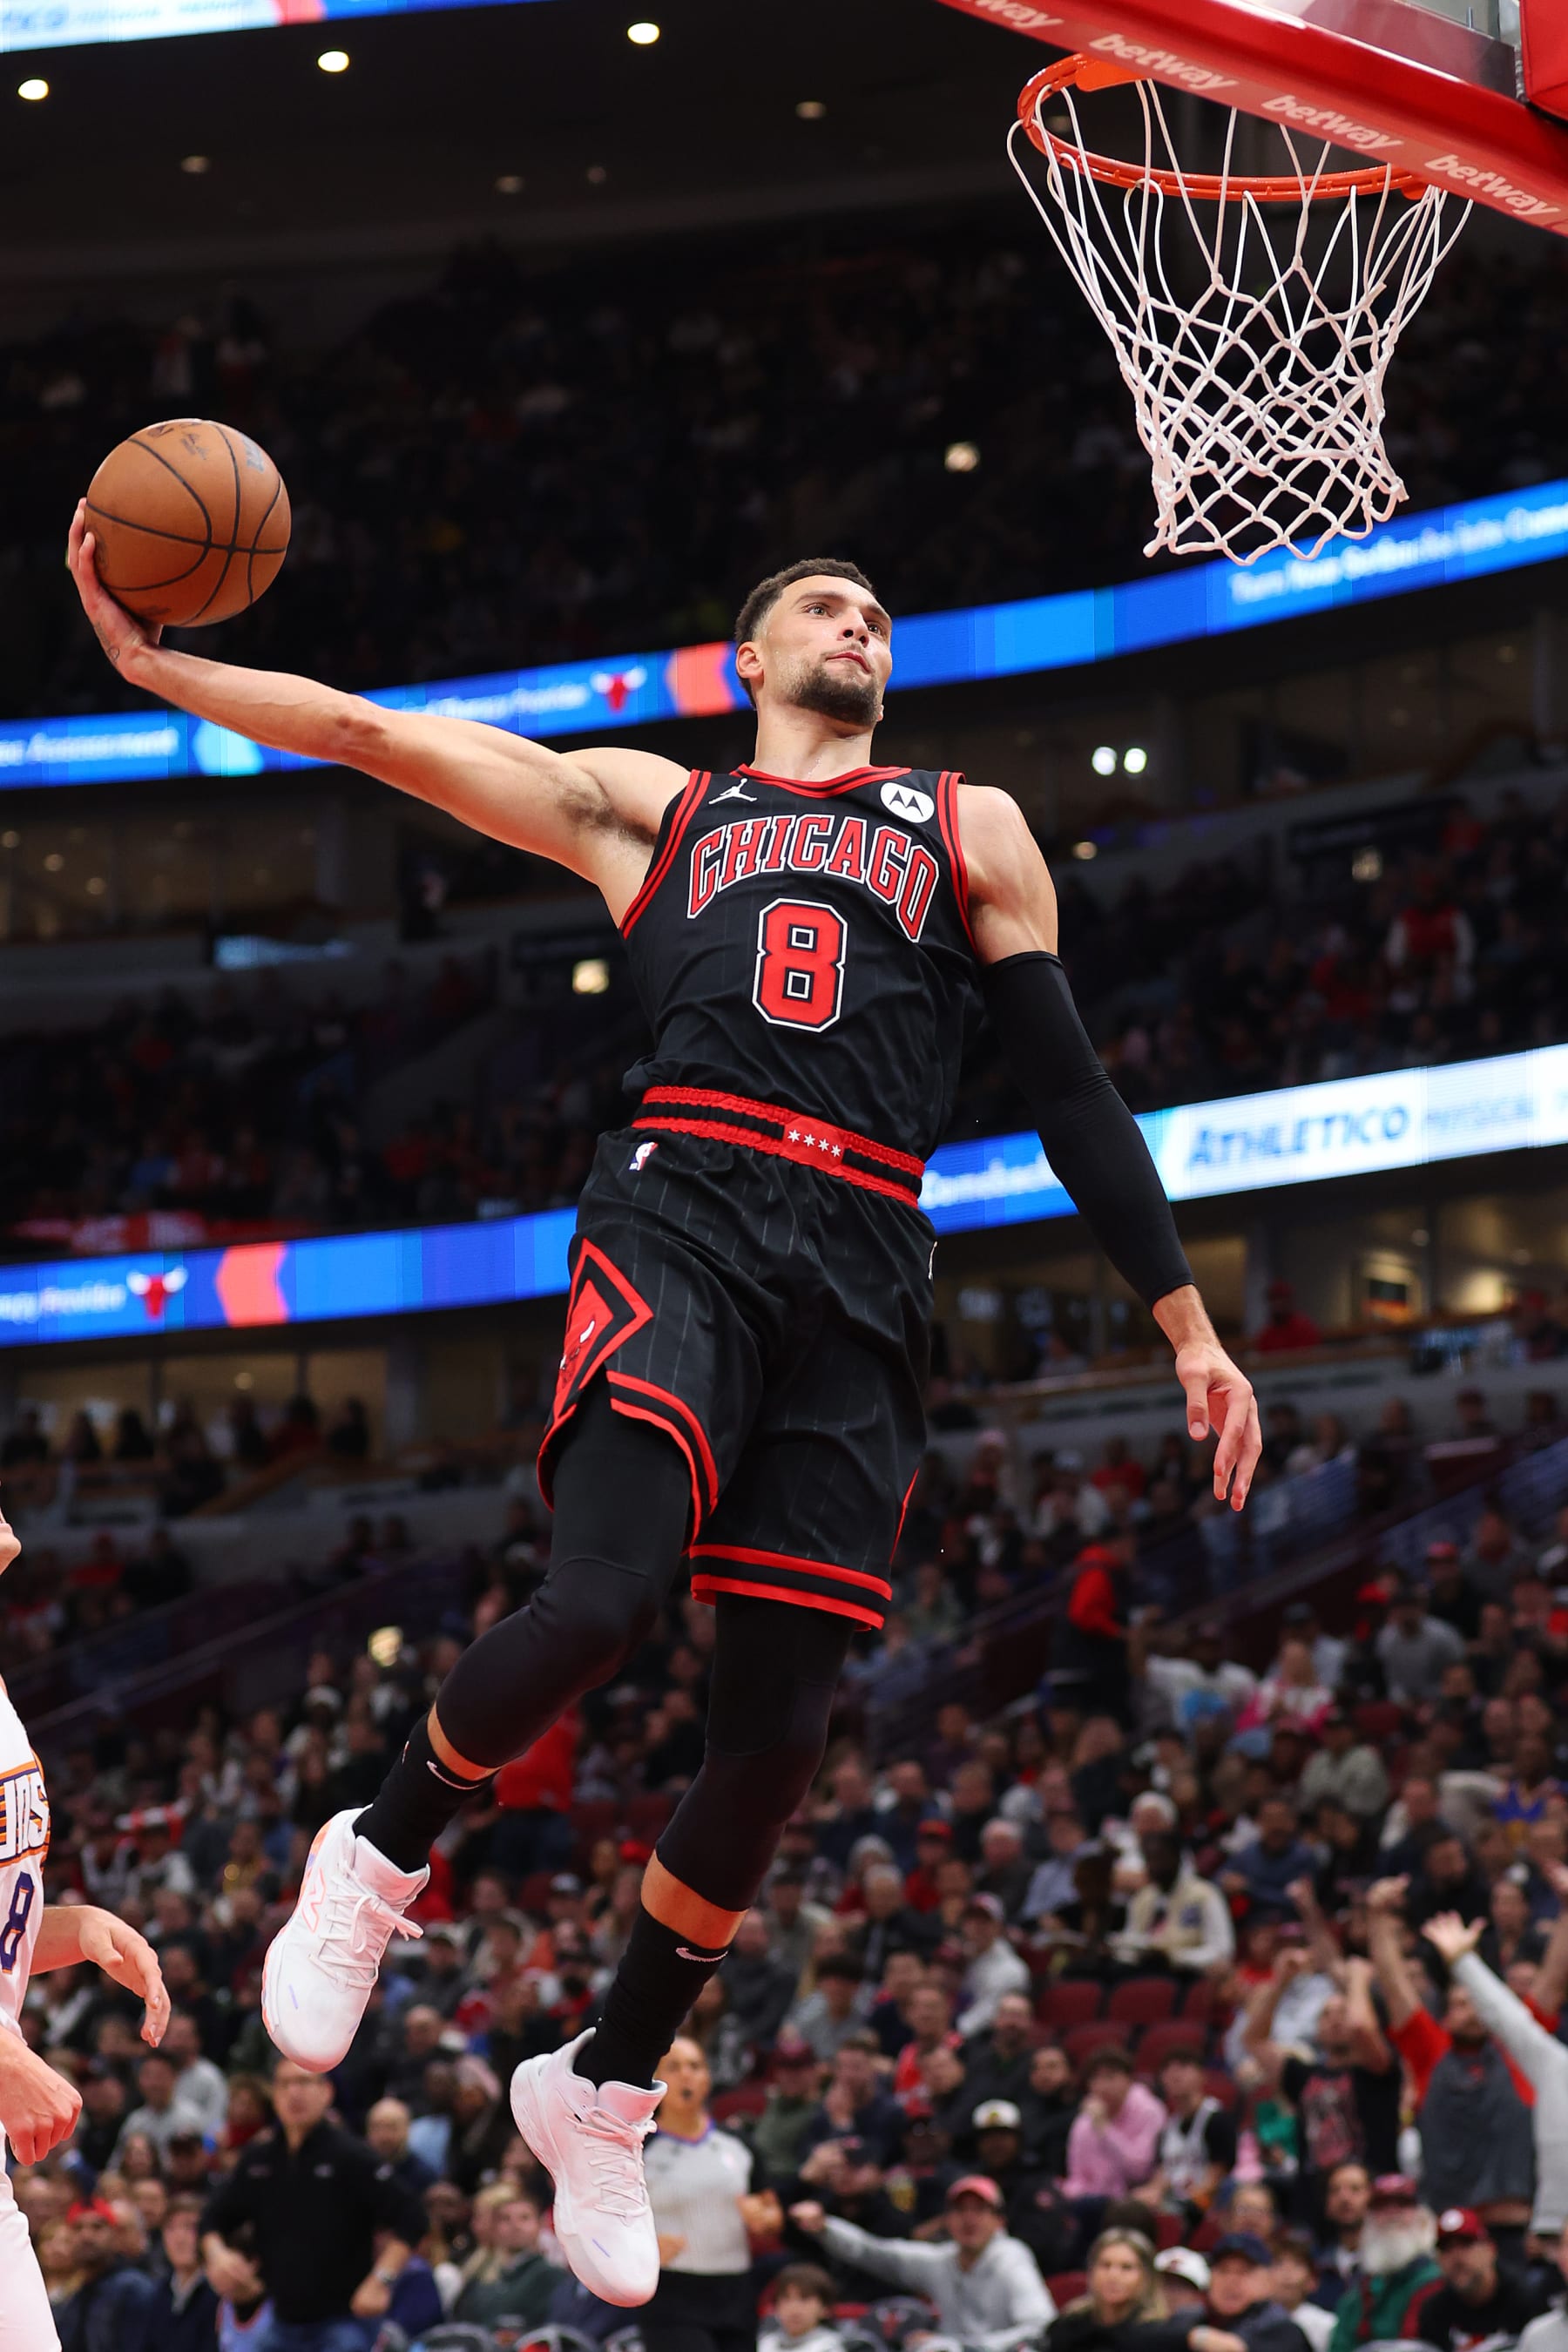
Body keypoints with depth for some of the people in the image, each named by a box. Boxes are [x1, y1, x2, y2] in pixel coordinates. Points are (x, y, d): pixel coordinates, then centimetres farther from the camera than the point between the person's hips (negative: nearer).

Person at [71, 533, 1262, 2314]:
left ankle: (601, 2091, 16)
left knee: (776, 1734, -3)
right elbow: (376, 736, 16)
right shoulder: (648, 806, 21)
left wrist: (1187, 1327, 13)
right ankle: (378, 1859, 1)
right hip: (679, 1220, -2)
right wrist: (158, 669, 4)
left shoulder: (969, 829, 24)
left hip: (860, 1286, 2)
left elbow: (1071, 1090, 20)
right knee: (598, 1600, -27)